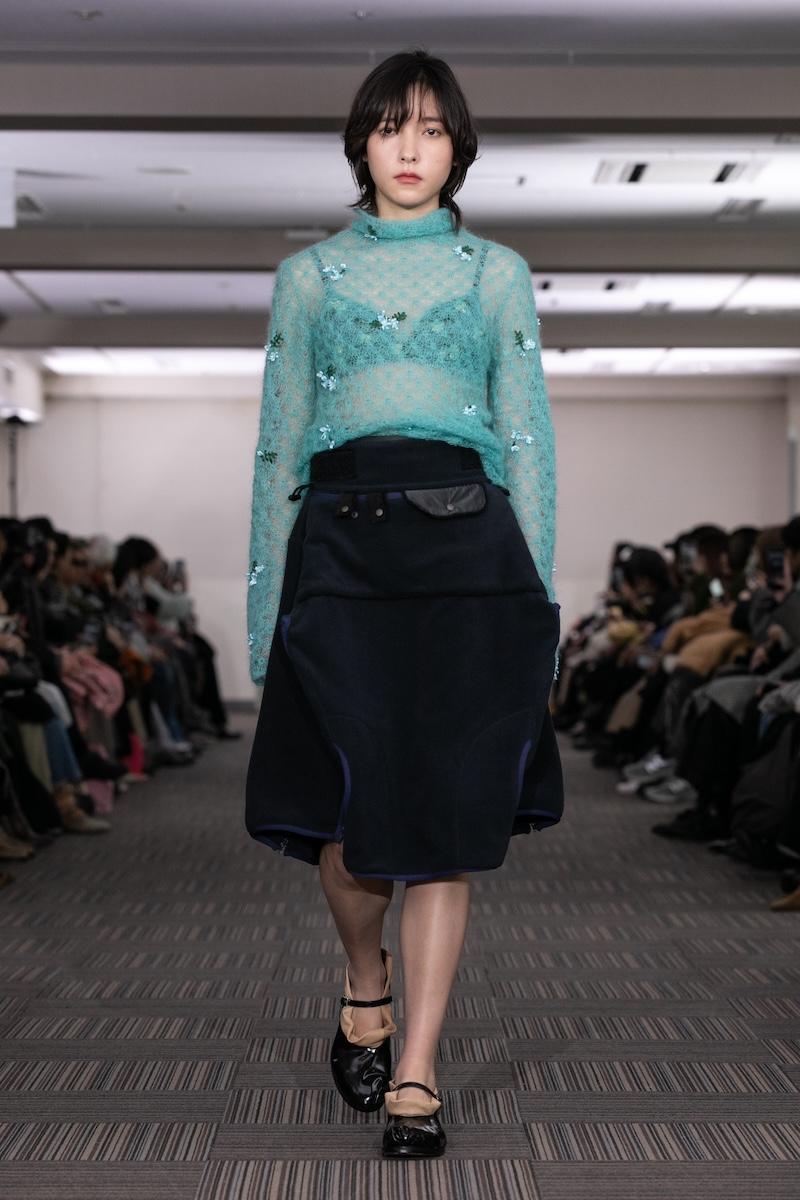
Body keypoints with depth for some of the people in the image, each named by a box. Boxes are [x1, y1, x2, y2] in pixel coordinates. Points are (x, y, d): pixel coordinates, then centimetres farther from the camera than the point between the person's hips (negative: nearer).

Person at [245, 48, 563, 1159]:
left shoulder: (498, 273, 13)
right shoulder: (309, 274, 14)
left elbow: (527, 437, 9)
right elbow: (279, 442, 12)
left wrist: (539, 596, 2)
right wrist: (266, 606, 6)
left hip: (467, 546, 0)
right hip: (341, 546, 0)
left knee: (446, 815, -2)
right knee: (350, 811, -5)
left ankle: (414, 1075, 7)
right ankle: (364, 983, 28)